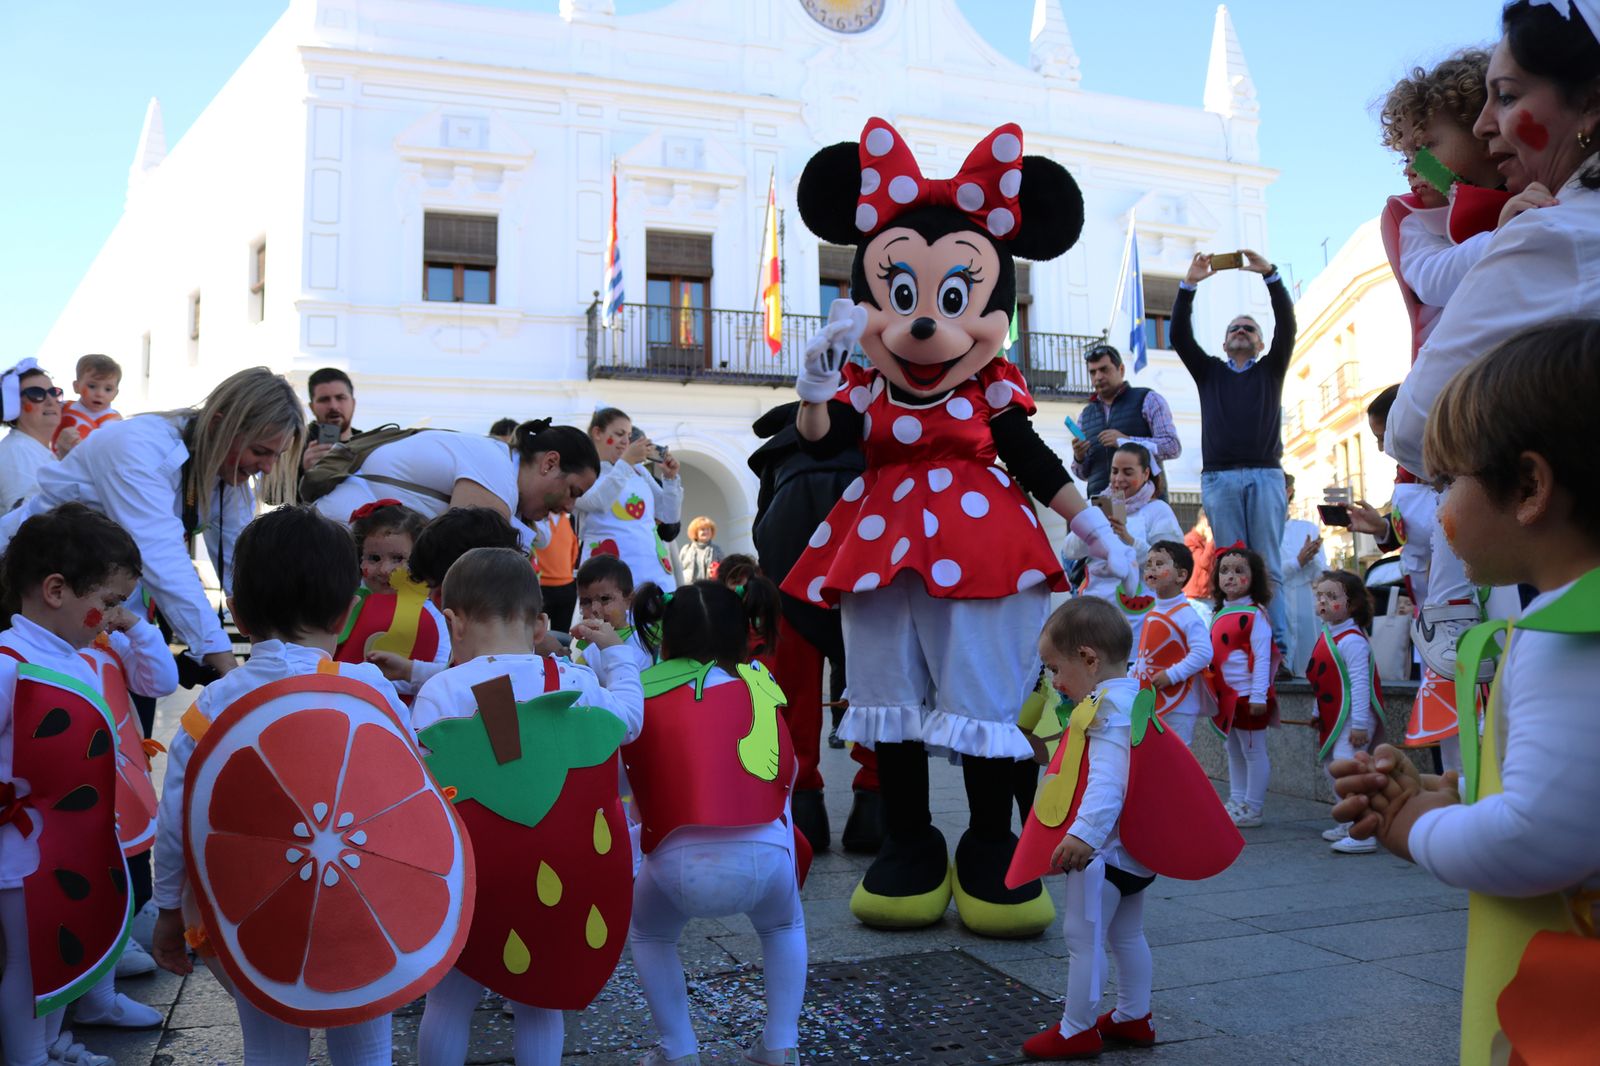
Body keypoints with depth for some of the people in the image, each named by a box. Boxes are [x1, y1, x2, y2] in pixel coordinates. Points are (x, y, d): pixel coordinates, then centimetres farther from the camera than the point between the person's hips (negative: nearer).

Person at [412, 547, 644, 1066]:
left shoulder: (440, 691, -12)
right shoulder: (579, 681, -3)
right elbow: (629, 718, 15)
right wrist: (615, 653, 28)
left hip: (476, 881, -2)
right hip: (566, 886, 3)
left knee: (450, 999, 16)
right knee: (538, 1003, 18)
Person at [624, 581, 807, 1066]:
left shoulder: (641, 691, 14)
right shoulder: (760, 681, 16)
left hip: (678, 860, 0)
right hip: (764, 853, 1)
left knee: (649, 937, 33)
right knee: (784, 927, 35)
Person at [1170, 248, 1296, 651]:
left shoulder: (1270, 370, 19)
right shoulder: (1208, 372, 21)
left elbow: (1287, 325, 5)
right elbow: (1180, 335, 8)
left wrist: (1270, 275, -6)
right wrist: (1189, 285, -3)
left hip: (1265, 475, 0)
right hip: (1219, 478, 1)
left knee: (1268, 567, -4)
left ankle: (1277, 648, -7)